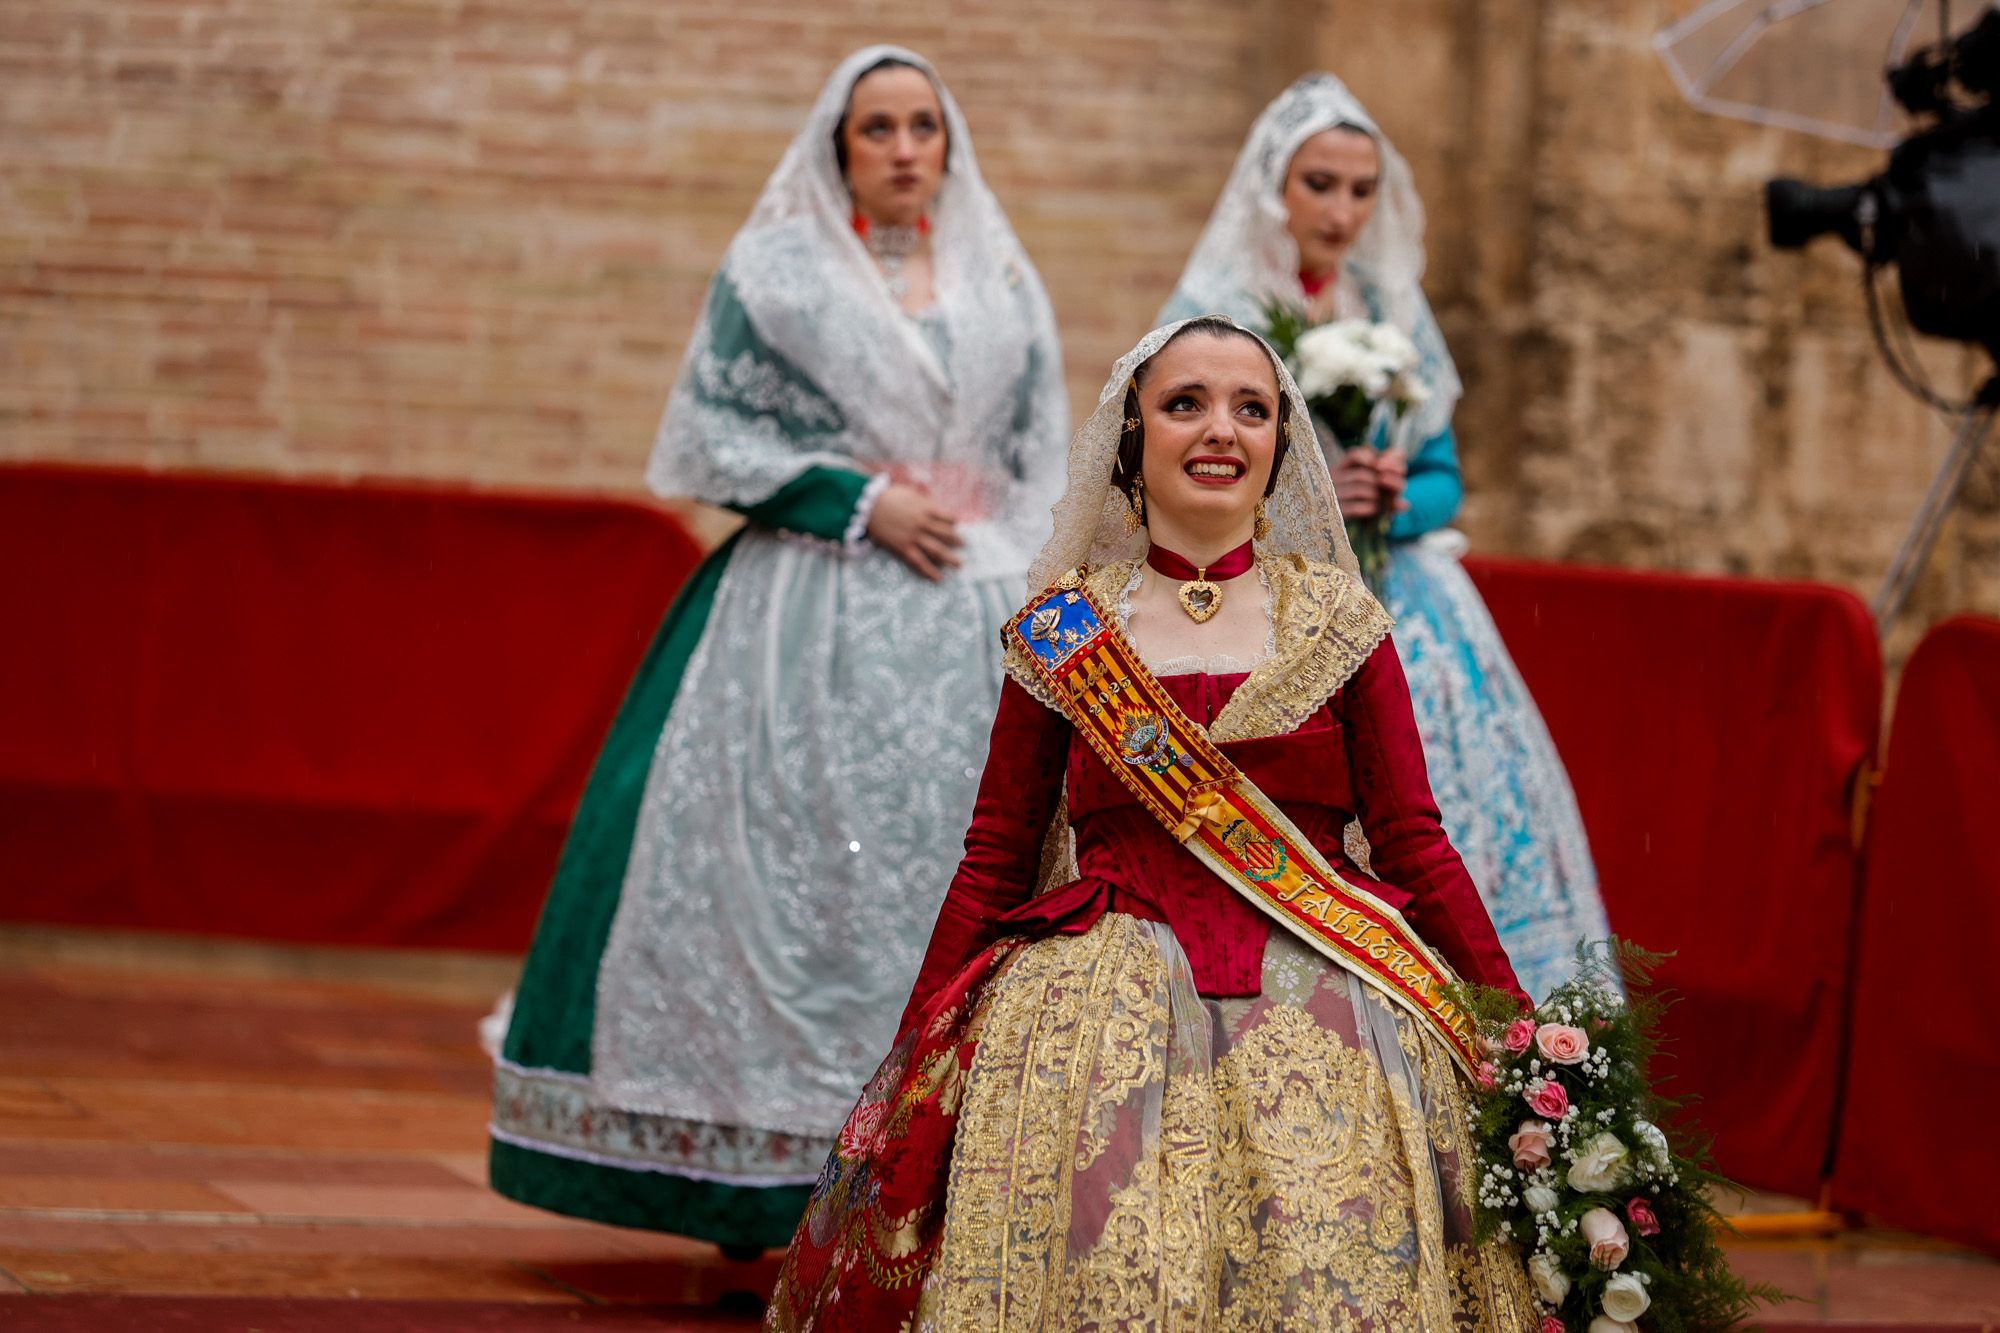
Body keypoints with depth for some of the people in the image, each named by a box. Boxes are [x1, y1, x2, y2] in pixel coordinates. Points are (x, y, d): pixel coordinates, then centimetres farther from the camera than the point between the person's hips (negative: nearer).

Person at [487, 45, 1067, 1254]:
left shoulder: (1003, 287, 15)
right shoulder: (775, 273, 5)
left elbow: (1043, 466, 18)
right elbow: (714, 437, -1)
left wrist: (1021, 600, 4)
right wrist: (861, 502, -9)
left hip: (966, 631, 3)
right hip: (804, 624, -3)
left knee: (953, 869, -4)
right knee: (790, 868, -8)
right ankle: (763, 1183, -4)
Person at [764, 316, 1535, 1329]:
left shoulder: (1336, 620, 10)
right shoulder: (1064, 631, 9)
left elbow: (1414, 845, 7)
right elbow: (994, 860, 11)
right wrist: (909, 1068, 6)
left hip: (1319, 1014, 0)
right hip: (1104, 1008, 0)